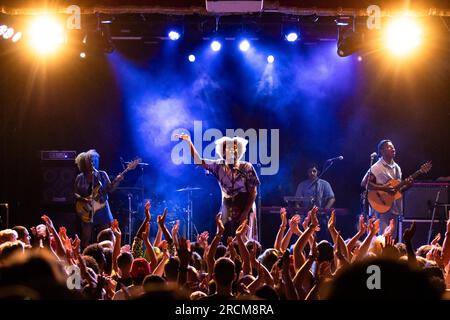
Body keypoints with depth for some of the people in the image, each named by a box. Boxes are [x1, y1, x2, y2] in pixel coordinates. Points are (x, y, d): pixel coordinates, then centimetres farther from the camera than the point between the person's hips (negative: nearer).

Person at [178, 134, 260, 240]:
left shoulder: (247, 168, -7)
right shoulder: (219, 166, 1)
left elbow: (253, 192, -6)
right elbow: (198, 160, -2)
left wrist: (245, 212, -12)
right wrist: (189, 142, -12)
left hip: (245, 210, -3)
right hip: (227, 213, 3)